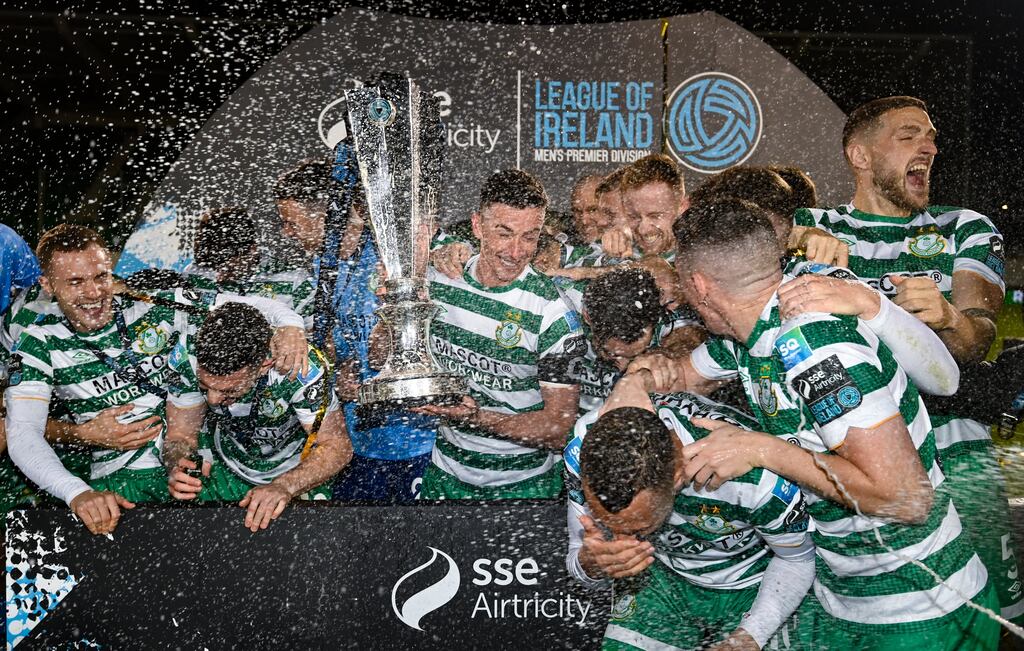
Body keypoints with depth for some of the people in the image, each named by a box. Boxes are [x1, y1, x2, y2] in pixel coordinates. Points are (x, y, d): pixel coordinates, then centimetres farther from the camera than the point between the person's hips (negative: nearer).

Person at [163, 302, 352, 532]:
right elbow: (181, 436, -12)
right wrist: (175, 468, -35)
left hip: (296, 472, -1)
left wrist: (284, 486, -43)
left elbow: (337, 446, -27)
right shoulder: (189, 358, -24)